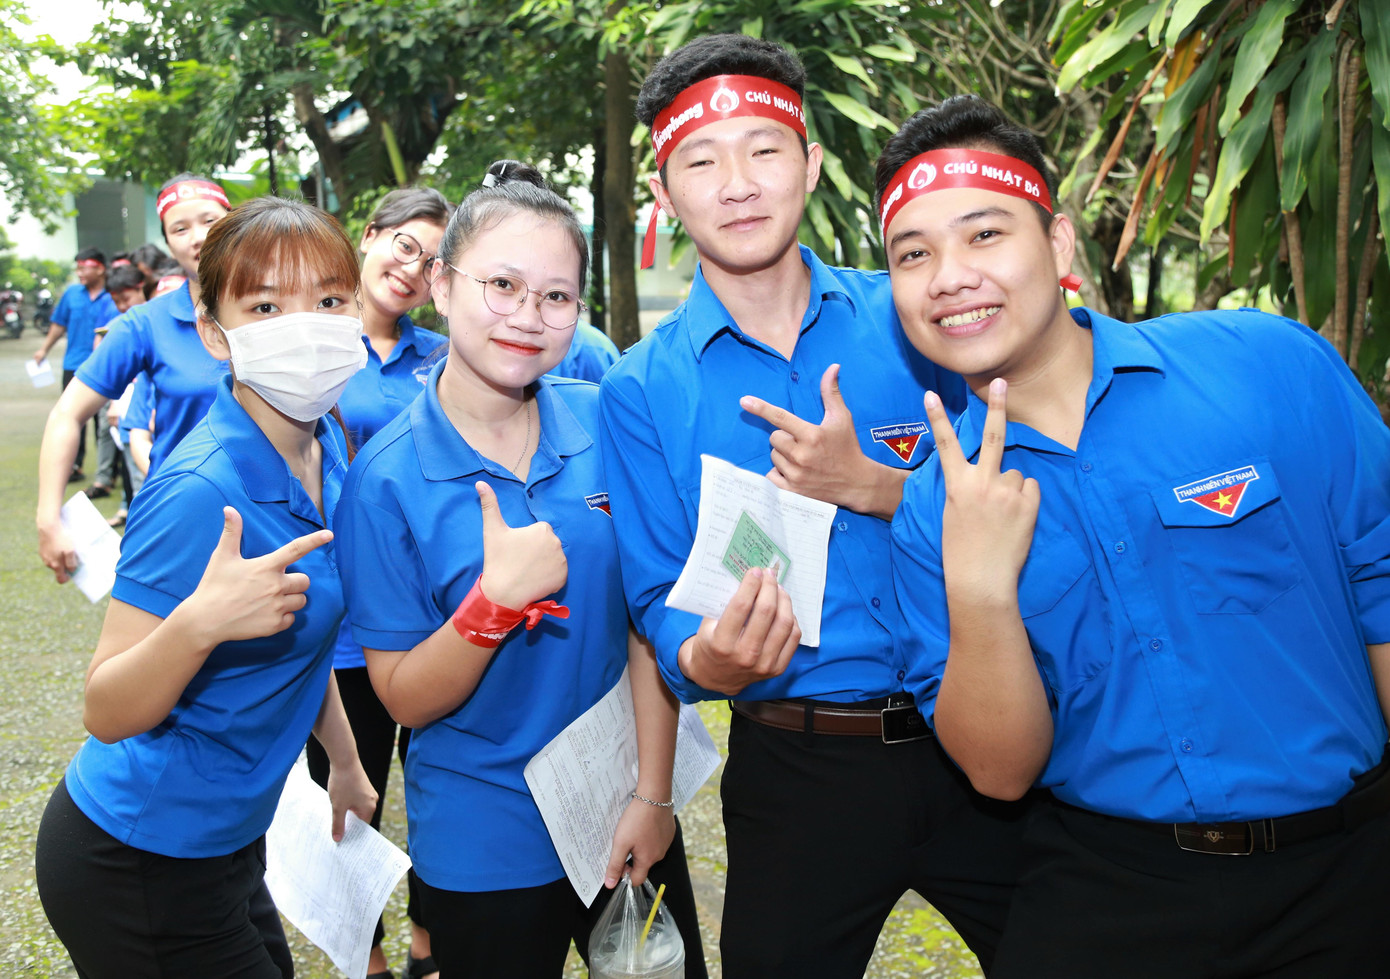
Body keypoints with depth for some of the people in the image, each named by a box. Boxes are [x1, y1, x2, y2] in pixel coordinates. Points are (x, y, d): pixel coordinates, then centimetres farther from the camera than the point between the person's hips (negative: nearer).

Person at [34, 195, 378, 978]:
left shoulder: (327, 446, -1)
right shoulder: (201, 493, -26)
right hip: (138, 864, -8)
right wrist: (199, 623, -41)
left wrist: (346, 762, 20)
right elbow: (107, 714, -24)